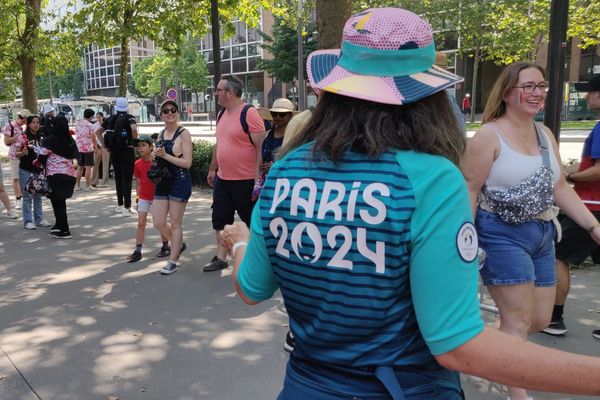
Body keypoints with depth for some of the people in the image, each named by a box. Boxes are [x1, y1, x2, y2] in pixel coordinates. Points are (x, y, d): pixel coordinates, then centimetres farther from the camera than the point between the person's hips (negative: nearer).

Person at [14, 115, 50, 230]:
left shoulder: (41, 138, 7)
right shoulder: (22, 137, -7)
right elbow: (16, 154, -6)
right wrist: (23, 153, -25)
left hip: (38, 170, 5)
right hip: (26, 171, -5)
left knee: (38, 196, 12)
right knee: (27, 197, 0)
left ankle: (39, 219, 20)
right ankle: (28, 221, 6)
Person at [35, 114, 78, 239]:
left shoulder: (49, 140, -9)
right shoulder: (71, 140, 6)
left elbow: (42, 157, -7)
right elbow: (75, 156, 8)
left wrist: (37, 162, 14)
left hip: (55, 174, -5)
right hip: (70, 174, 6)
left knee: (57, 203, 2)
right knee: (61, 201, 21)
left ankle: (64, 231, 0)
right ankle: (59, 225, 32)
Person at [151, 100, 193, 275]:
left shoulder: (183, 133, -9)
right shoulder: (161, 134, 12)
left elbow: (187, 162, -15)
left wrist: (165, 155, -18)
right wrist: (155, 155, 2)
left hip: (179, 181, -7)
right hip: (163, 181, 7)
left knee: (175, 223, 2)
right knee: (158, 222, 7)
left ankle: (172, 261, 15)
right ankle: (179, 244, 34)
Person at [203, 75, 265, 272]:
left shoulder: (250, 114, -16)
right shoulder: (223, 114, 10)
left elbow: (261, 147, -19)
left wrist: (259, 179, -22)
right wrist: (212, 169, 23)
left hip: (245, 181, -8)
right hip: (222, 179, 8)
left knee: (252, 222, 6)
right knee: (220, 219, 14)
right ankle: (221, 258, 28)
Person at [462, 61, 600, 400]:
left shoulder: (545, 134, 10)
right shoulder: (489, 136, -12)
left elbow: (560, 187, 13)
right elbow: (470, 191, -14)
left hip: (543, 235, 8)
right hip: (502, 234, -8)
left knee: (540, 320, 13)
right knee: (520, 320, -2)